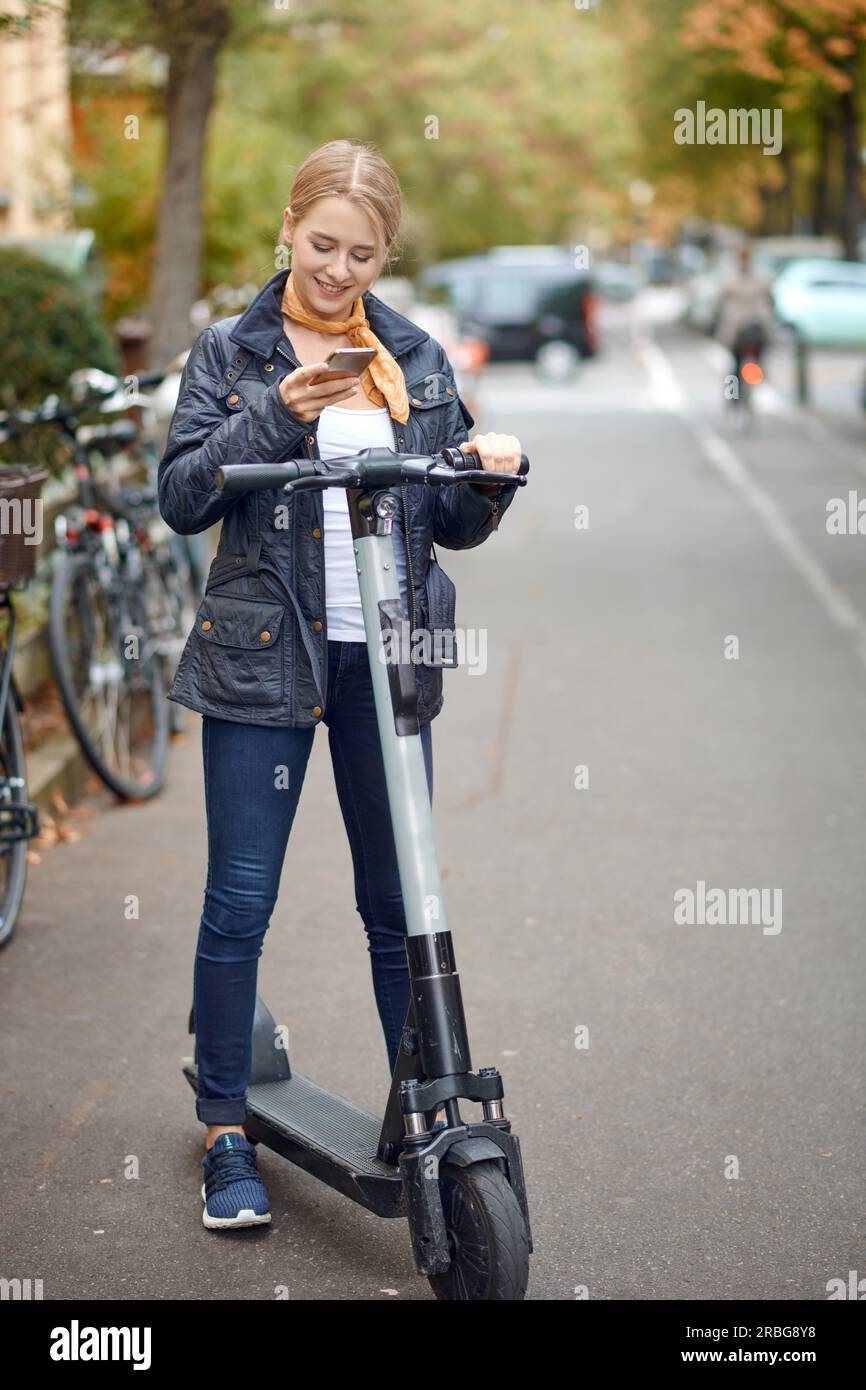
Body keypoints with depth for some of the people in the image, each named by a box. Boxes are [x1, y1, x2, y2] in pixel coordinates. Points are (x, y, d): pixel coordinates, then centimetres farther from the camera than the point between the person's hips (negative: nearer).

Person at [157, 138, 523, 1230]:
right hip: (263, 654, -2)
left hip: (386, 657, 2)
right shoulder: (230, 352, 3)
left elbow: (451, 524, 12)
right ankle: (226, 1133, 13)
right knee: (240, 900, 0)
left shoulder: (418, 361, 11)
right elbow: (180, 497, -6)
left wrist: (488, 479, -10)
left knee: (402, 902, 7)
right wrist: (276, 418, -18)